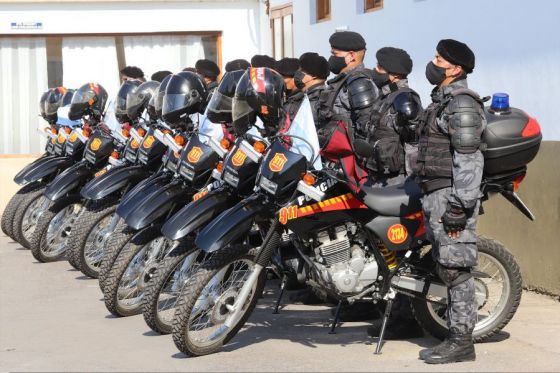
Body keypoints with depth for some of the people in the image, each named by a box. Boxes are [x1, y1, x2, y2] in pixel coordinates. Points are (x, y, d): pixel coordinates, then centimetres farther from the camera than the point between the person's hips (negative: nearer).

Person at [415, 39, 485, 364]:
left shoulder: (461, 104, -13)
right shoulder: (442, 101, 20)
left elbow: (468, 160, -20)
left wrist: (459, 207, -24)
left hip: (452, 196, -11)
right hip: (436, 193, 11)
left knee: (456, 268, -8)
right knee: (448, 268, 11)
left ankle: (462, 342, -6)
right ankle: (456, 337, 16)